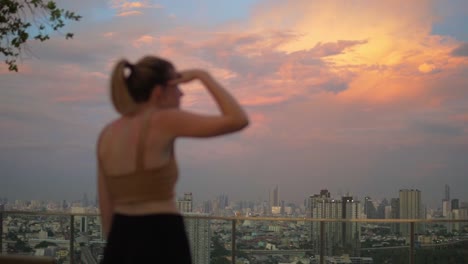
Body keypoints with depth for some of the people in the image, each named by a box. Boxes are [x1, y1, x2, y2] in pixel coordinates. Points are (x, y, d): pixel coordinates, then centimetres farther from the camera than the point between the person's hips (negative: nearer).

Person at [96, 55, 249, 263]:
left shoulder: (107, 134, 9)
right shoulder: (163, 121, -10)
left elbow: (107, 208, 13)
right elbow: (239, 120, -13)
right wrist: (204, 76, -1)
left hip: (122, 244, 7)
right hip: (161, 244, -7)